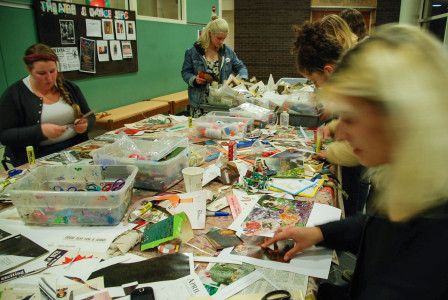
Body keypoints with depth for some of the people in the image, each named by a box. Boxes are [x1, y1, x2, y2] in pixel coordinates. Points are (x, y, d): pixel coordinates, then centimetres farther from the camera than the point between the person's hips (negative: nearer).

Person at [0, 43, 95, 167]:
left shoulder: (70, 88, 11)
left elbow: (90, 117, 17)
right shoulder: (13, 94, 0)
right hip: (38, 158, -4)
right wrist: (41, 131, -20)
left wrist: (85, 124, -8)